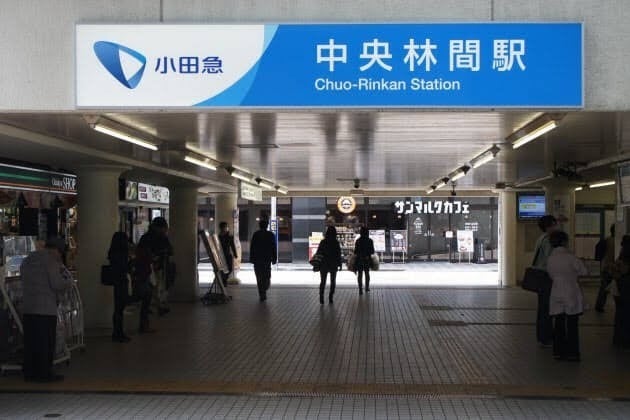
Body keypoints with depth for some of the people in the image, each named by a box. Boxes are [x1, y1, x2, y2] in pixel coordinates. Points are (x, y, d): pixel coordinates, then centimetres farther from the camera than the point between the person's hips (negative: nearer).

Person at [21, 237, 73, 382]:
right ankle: (43, 373, 1)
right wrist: (69, 281, 6)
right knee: (46, 343, -1)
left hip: (27, 308, 8)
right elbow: (57, 284, -14)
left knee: (30, 342, 11)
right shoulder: (51, 260, -9)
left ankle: (29, 372, 14)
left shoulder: (27, 260, 17)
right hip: (46, 308, -7)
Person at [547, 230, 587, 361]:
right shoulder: (570, 257, -14)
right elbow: (584, 271, -5)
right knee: (572, 325, 3)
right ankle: (572, 352, 5)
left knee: (559, 324, 10)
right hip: (571, 294, -4)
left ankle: (559, 351, 13)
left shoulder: (550, 259, 1)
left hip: (556, 293, 4)